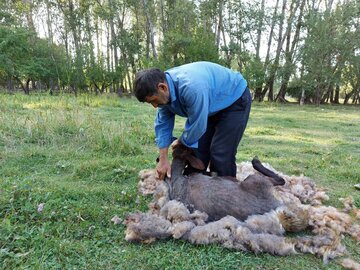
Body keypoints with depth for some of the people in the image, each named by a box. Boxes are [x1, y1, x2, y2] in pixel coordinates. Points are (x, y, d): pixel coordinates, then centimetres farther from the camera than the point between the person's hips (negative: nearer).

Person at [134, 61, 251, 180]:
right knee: (199, 148, 6)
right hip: (213, 105, 8)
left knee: (221, 153, -14)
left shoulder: (191, 88, -40)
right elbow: (163, 123, -8)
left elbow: (197, 126, -30)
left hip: (236, 100, -7)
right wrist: (163, 159, -12)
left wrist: (181, 143, -10)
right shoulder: (164, 85, -13)